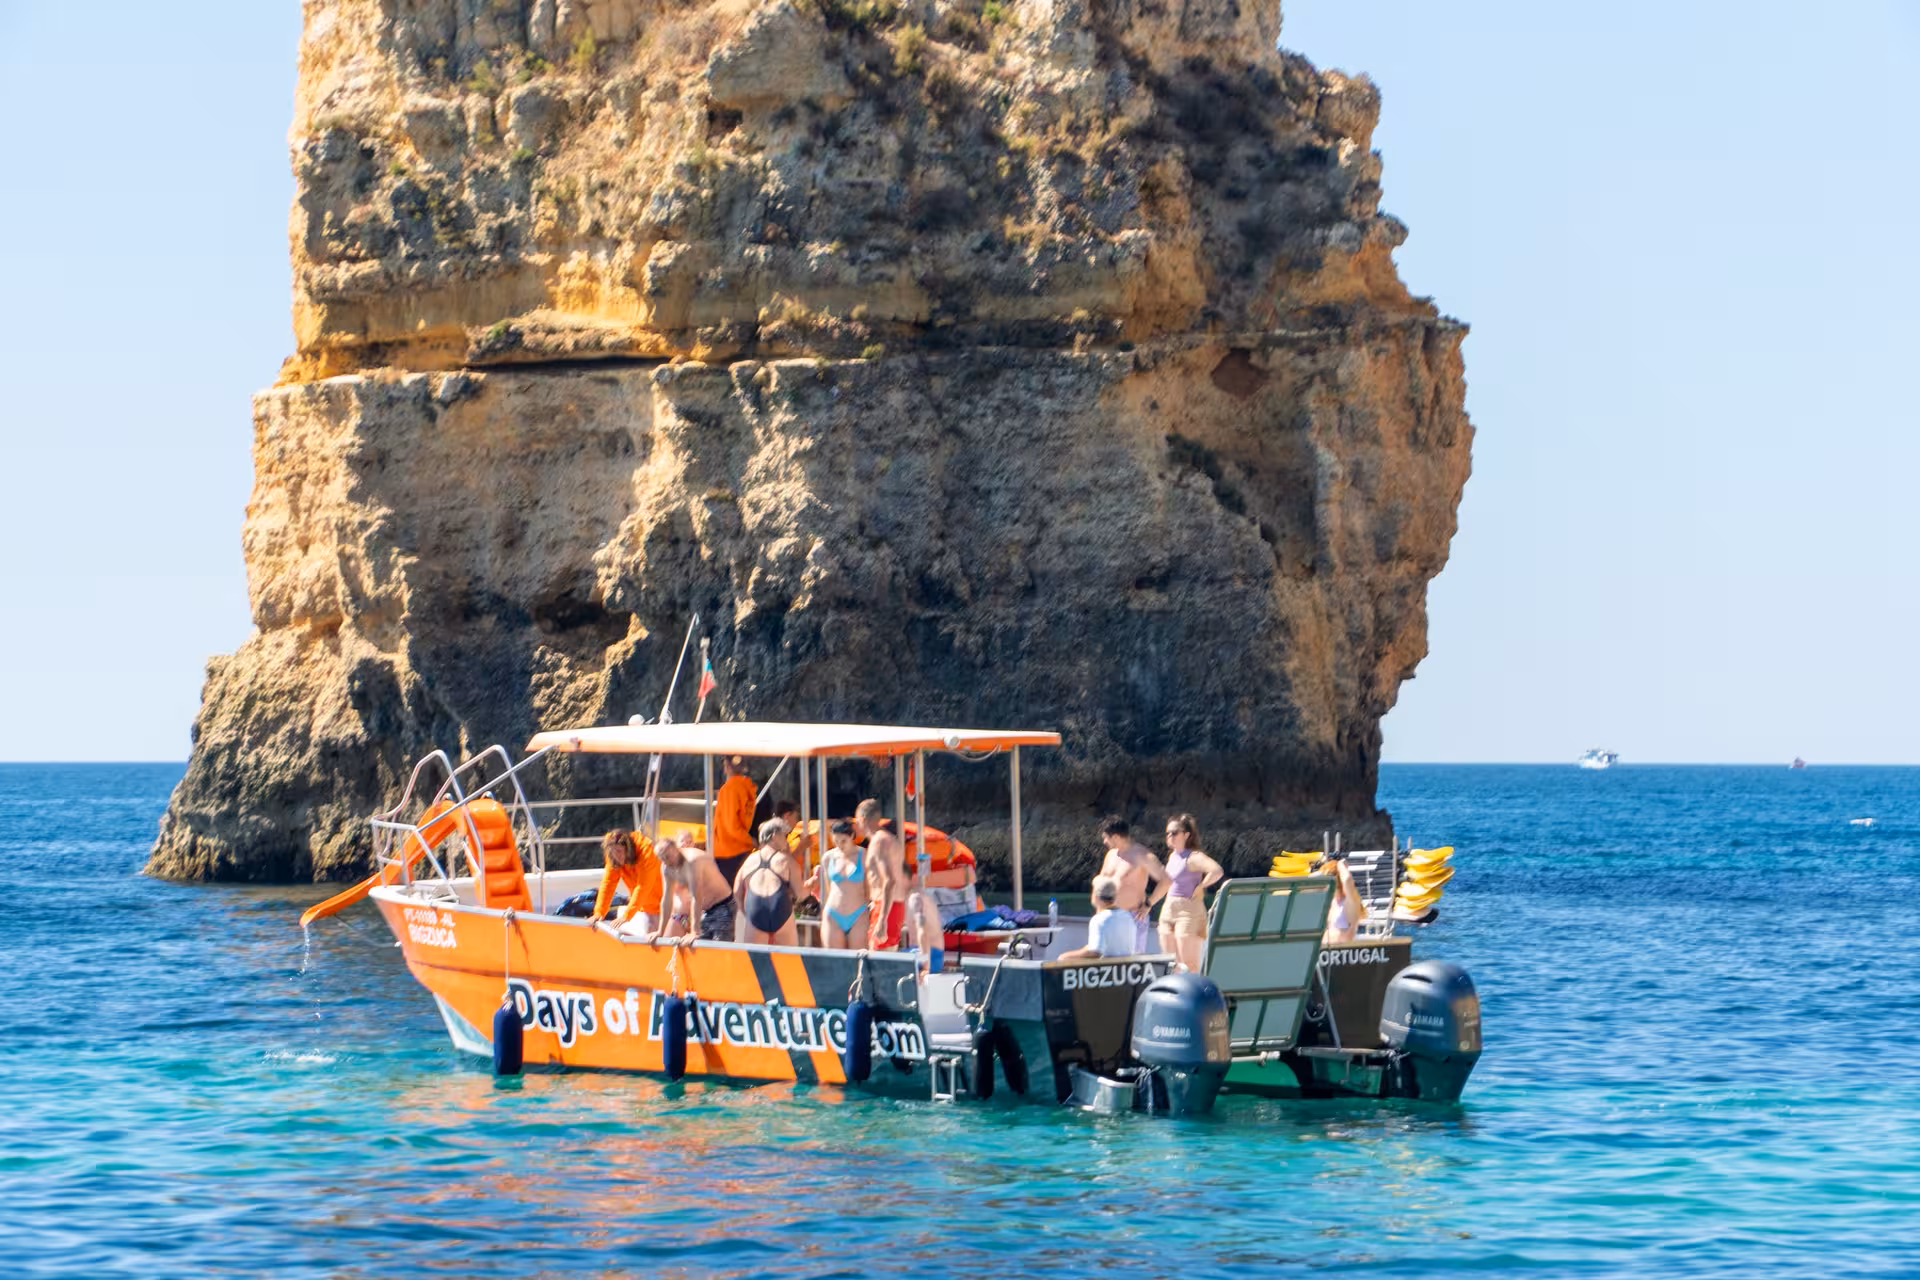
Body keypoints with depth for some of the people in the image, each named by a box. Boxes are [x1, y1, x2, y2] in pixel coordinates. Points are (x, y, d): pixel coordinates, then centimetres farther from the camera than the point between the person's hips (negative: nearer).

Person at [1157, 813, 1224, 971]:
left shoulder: (1193, 857, -13)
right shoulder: (1173, 856, 13)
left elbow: (1216, 872, -29)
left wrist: (1199, 888, -17)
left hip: (1188, 910, -9)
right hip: (1169, 910, 9)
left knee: (1189, 965, -9)